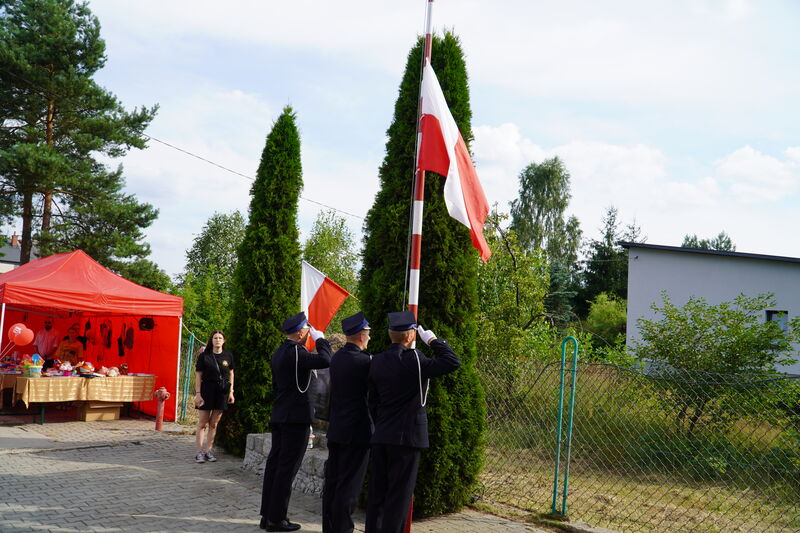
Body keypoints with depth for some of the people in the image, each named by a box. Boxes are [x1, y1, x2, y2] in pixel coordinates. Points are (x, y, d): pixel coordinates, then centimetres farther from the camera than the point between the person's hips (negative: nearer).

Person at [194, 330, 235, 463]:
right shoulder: (204, 356, -2)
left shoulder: (228, 356, 6)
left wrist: (231, 392, 7)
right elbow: (198, 375, -2)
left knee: (214, 423, 7)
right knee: (203, 422, 0)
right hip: (207, 389, -2)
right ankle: (199, 452, 3)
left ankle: (208, 451, 15)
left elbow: (231, 374, 11)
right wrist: (198, 393, -9)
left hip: (222, 391, 2)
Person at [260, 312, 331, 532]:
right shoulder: (295, 351, -16)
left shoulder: (278, 353, 13)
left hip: (279, 418, 9)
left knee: (274, 464, 11)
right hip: (296, 418, -9)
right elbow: (324, 360, -28)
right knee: (287, 468, -4)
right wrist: (320, 339, -12)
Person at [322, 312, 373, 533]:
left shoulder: (336, 358, 7)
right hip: (357, 431, -8)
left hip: (335, 430, 8)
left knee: (332, 482, 13)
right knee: (349, 486, -1)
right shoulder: (363, 361, -16)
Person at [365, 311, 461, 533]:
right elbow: (453, 362, -18)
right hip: (407, 437, -6)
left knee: (377, 492, 14)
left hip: (380, 437, 6)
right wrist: (433, 340, -6)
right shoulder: (414, 360, -15)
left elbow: (373, 402, 11)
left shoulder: (377, 361, 6)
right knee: (399, 495, 1)